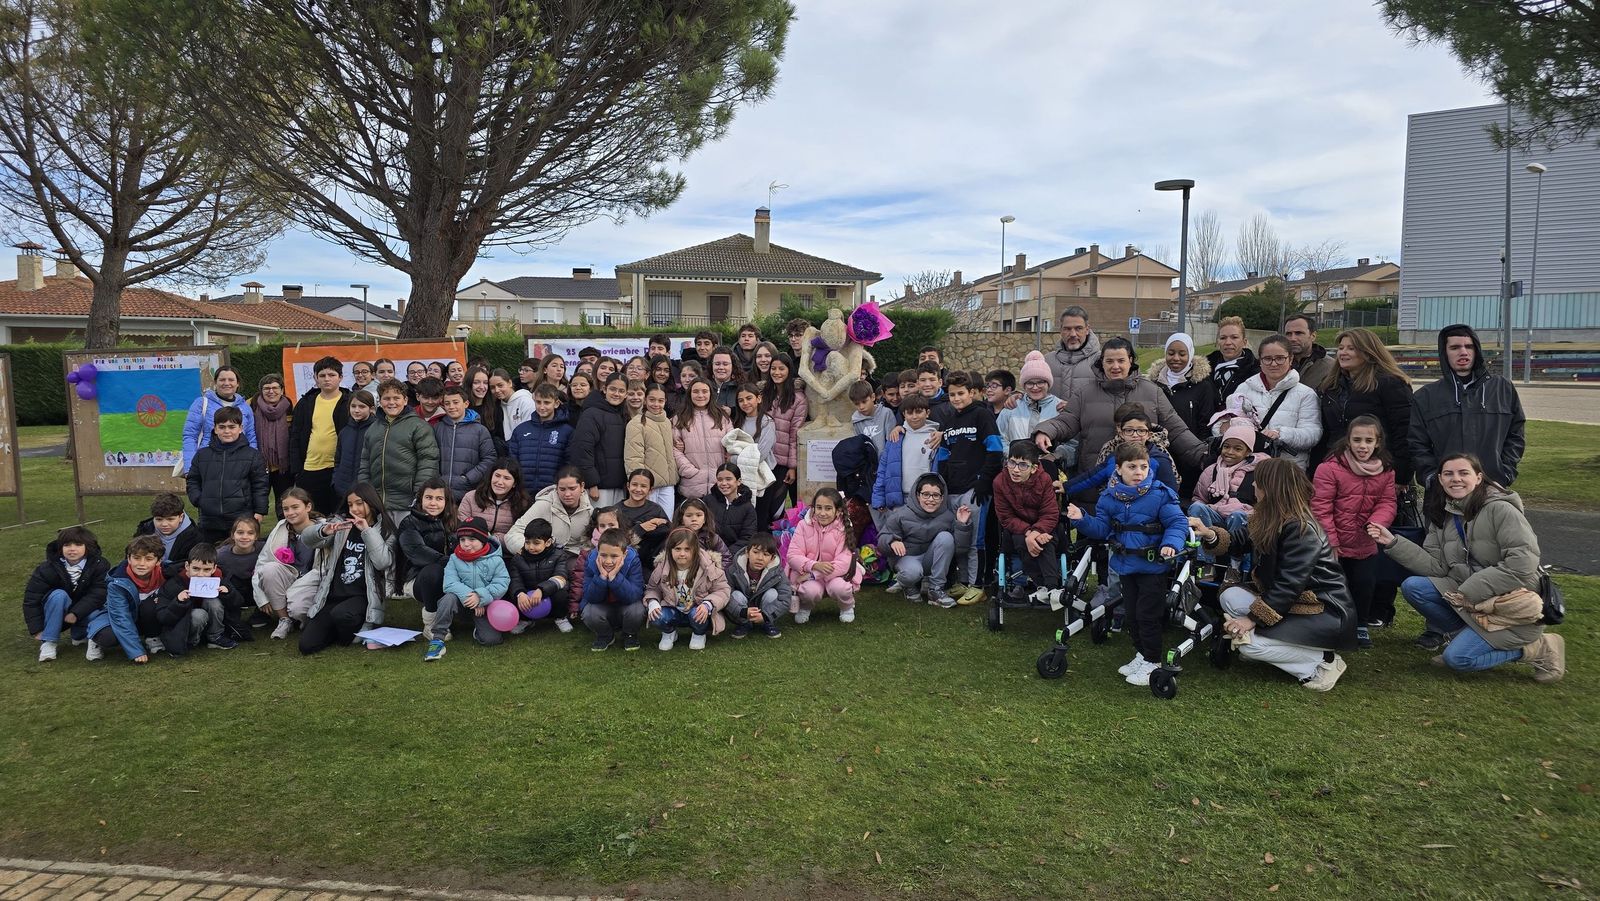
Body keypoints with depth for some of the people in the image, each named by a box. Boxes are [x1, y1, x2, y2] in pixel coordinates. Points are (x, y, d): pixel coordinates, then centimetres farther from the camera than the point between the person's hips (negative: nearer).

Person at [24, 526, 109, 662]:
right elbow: (31, 598, -15)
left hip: (83, 612, 1)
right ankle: (48, 642, -23)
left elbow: (98, 593, -21)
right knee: (58, 595, -32)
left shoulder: (99, 565, -15)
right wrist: (37, 630, -19)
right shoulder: (48, 569, -17)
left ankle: (79, 634, 4)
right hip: (56, 615, -1)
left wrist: (76, 614, -33)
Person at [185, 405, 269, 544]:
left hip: (242, 518, -3)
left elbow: (260, 485, 2)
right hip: (209, 521, 3)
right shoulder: (202, 455, 11)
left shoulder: (252, 455, 2)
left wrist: (260, 511, -4)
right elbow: (192, 480, 17)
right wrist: (198, 500, 1)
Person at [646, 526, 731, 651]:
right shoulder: (662, 568, -9)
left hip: (698, 612, -2)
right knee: (656, 617, -28)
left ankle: (699, 635, 2)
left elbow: (722, 591, -12)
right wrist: (652, 602, -18)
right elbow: (652, 589, 5)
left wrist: (708, 605, -30)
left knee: (695, 614, -36)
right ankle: (669, 633, 9)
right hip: (674, 611, 2)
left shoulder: (709, 567, -17)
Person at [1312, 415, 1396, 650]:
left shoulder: (1385, 471, 0)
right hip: (1334, 545, -4)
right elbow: (1320, 507, -17)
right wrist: (1330, 541, -17)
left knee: (1366, 584, 8)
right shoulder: (1330, 468, -17)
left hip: (1365, 544, 4)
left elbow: (1387, 503, -1)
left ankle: (1360, 625, 30)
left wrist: (1376, 523, -23)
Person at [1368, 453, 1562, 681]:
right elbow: (1436, 566, -1)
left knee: (1457, 658, -19)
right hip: (1467, 597, 7)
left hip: (1511, 604, -7)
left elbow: (1522, 563, -23)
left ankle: (1540, 649, 1)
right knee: (1412, 587, -11)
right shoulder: (1442, 516, 5)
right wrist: (1393, 543, -11)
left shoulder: (1500, 509, -16)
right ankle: (1457, 634, 6)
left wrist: (1469, 591, -21)